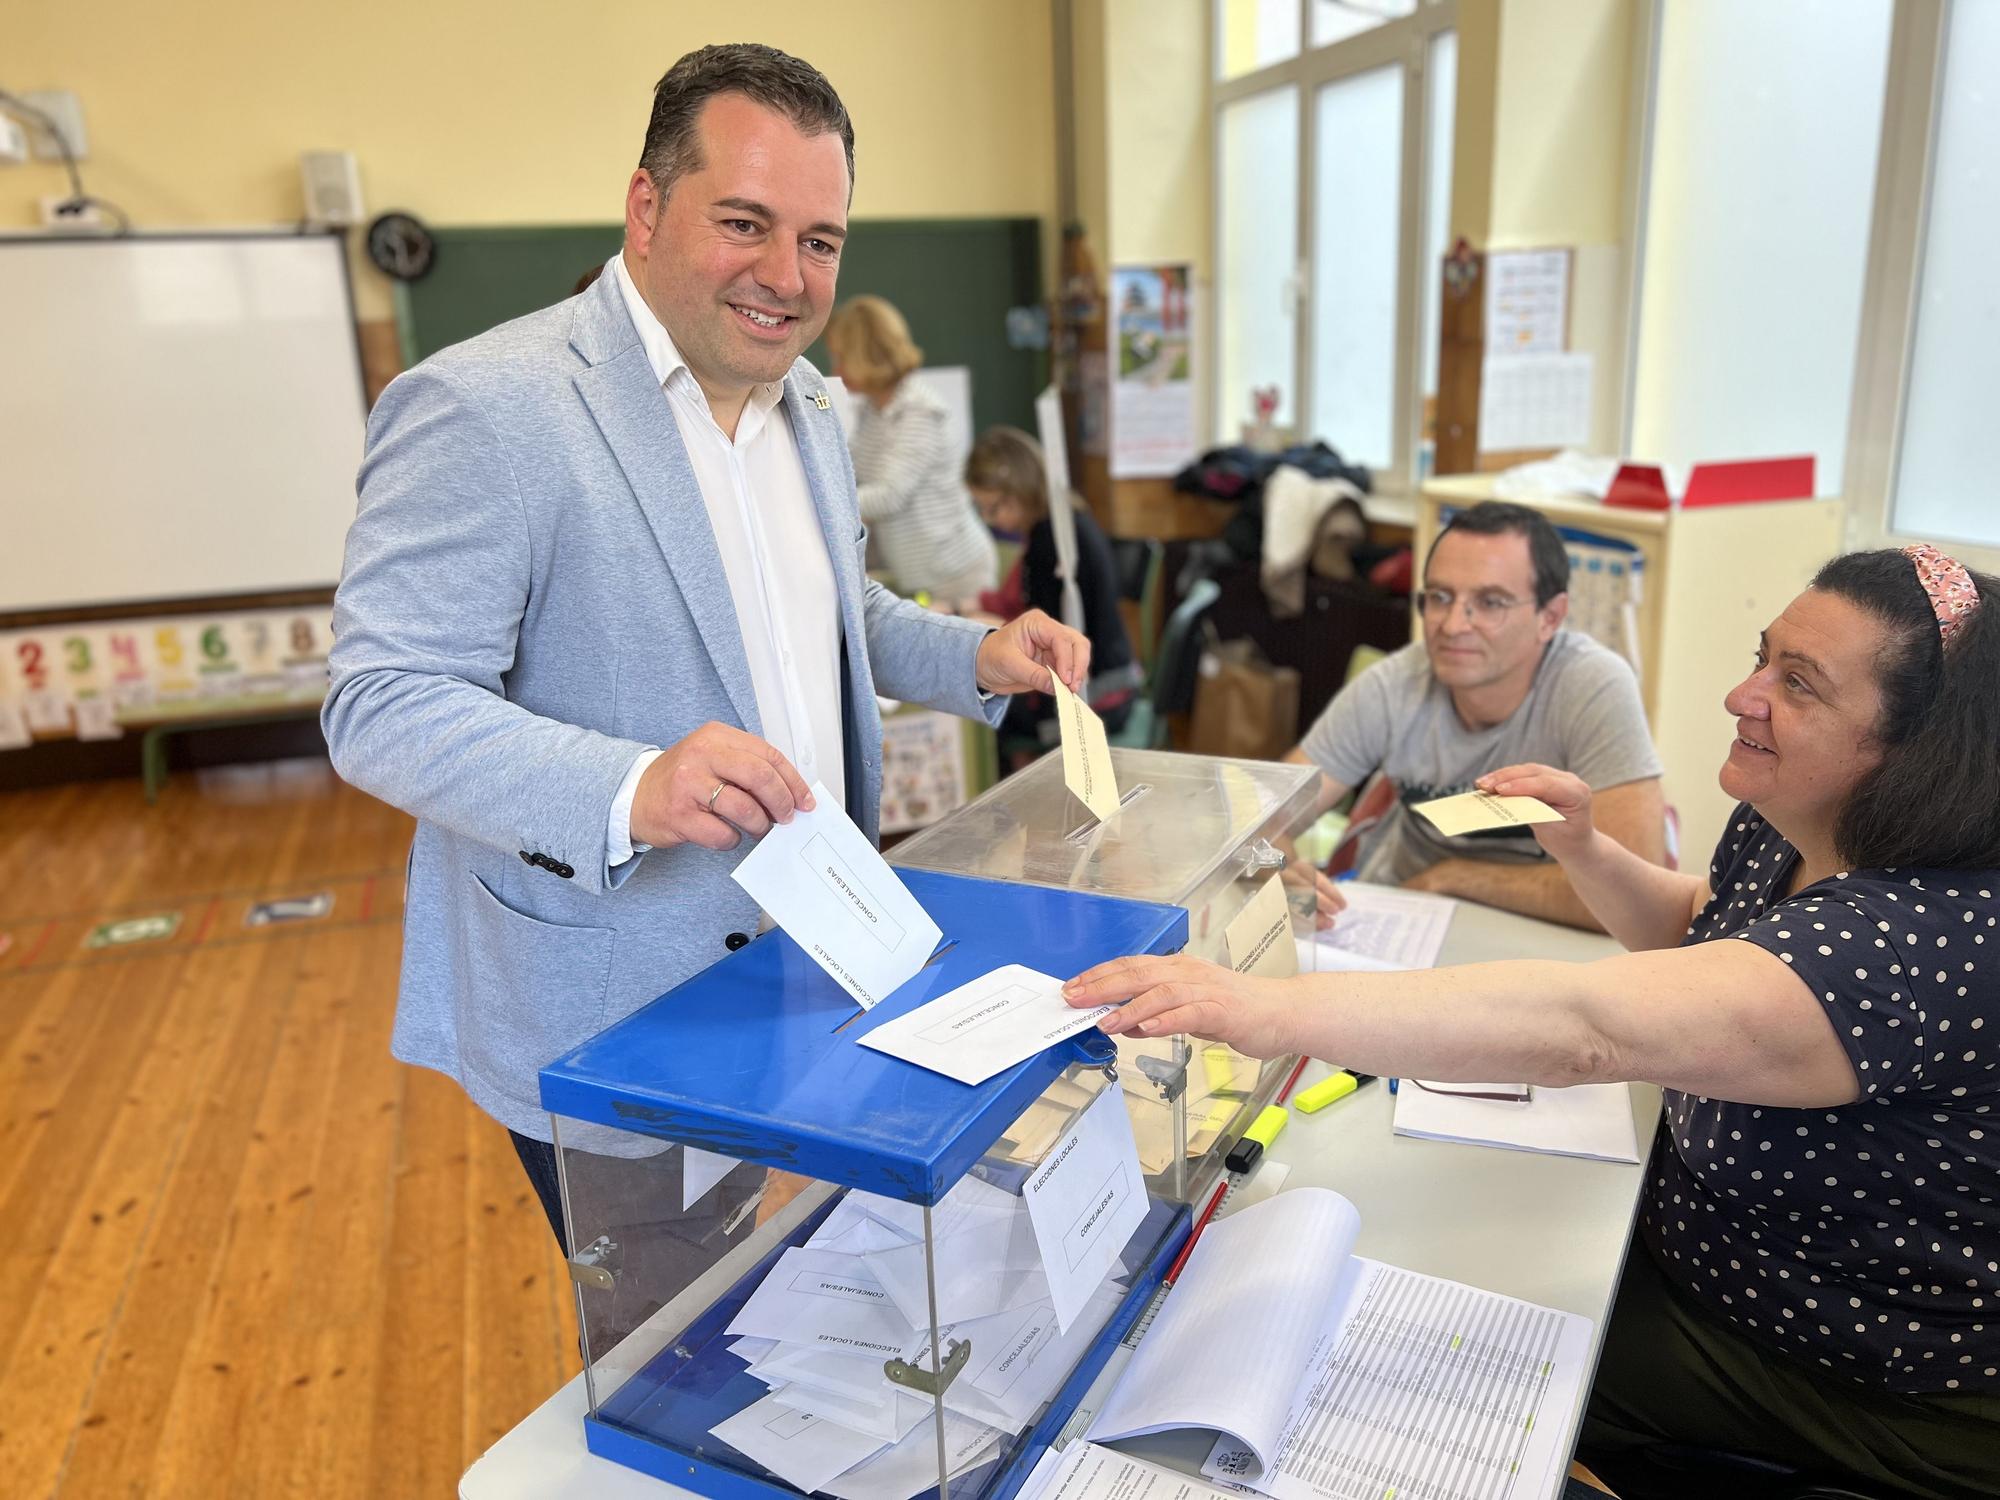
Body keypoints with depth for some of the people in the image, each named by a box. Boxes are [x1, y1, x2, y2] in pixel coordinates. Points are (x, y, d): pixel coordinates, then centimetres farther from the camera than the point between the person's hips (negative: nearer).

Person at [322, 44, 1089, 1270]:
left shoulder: (806, 402, 8)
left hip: (797, 978, 7)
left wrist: (977, 658, 1)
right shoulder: (483, 409, -18)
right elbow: (380, 707, -20)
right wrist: (628, 792, -36)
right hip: (609, 1025, -6)